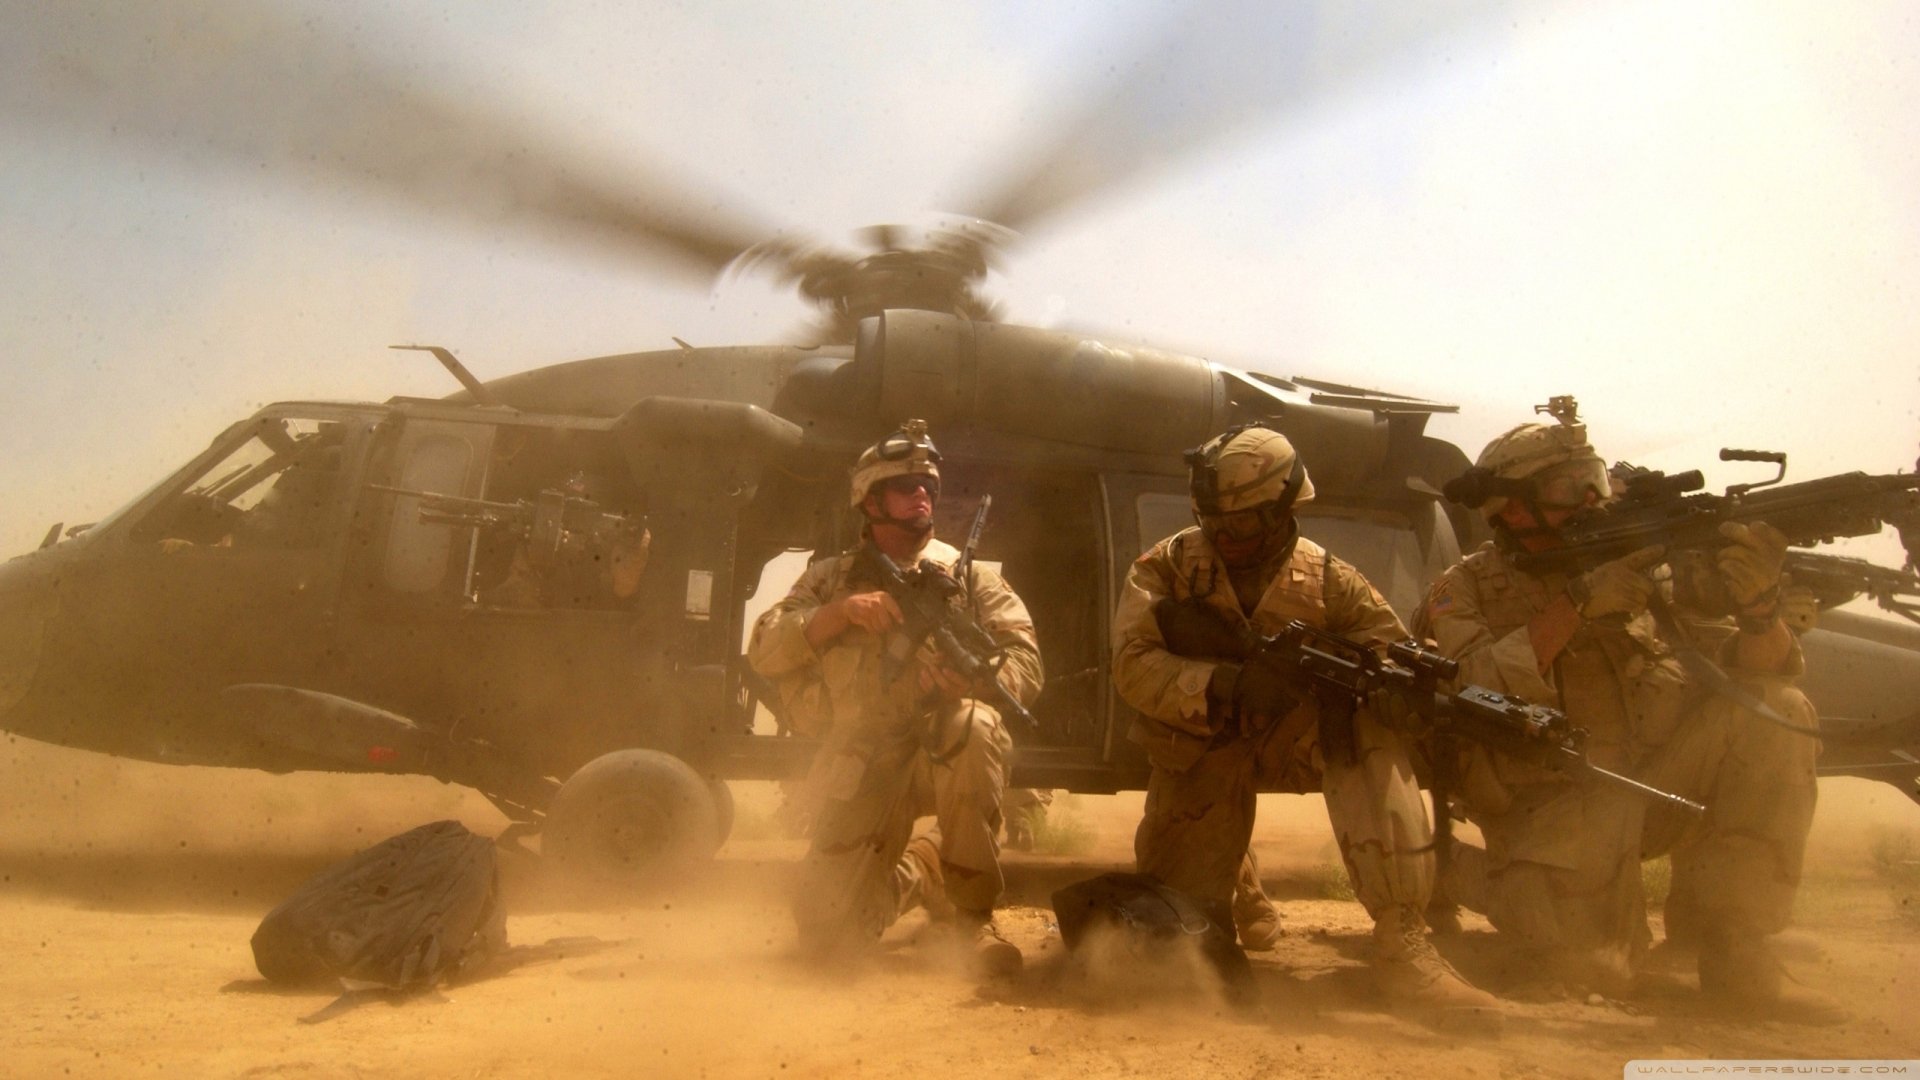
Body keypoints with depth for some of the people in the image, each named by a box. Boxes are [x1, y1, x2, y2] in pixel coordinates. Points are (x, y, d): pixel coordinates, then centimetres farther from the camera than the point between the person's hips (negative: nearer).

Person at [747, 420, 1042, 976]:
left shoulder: (970, 575, 7)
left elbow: (1024, 662, -6)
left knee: (974, 725, -36)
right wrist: (842, 611, -15)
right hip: (860, 770, 2)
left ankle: (971, 909, -17)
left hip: (946, 755, -1)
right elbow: (764, 653, -1)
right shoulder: (830, 578, 11)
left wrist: (968, 677, -28)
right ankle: (918, 872, 25)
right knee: (825, 929, -10)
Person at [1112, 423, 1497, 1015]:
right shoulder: (1165, 567, -10)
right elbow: (1133, 665, -22)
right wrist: (1227, 683, -38)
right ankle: (1235, 877, 36)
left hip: (1298, 744, 0)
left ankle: (1402, 942, -33)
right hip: (1198, 752, 0)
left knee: (1373, 730, -31)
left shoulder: (1328, 581, -7)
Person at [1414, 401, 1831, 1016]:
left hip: (1654, 792, 4)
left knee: (1777, 710, -18)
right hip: (1555, 811, -3)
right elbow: (1473, 695, -21)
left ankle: (1725, 931, -9)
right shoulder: (1465, 592, -2)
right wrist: (1575, 604, -25)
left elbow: (1765, 671, 1)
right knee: (1586, 965, -26)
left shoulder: (1647, 566, 5)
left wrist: (1758, 609, -22)